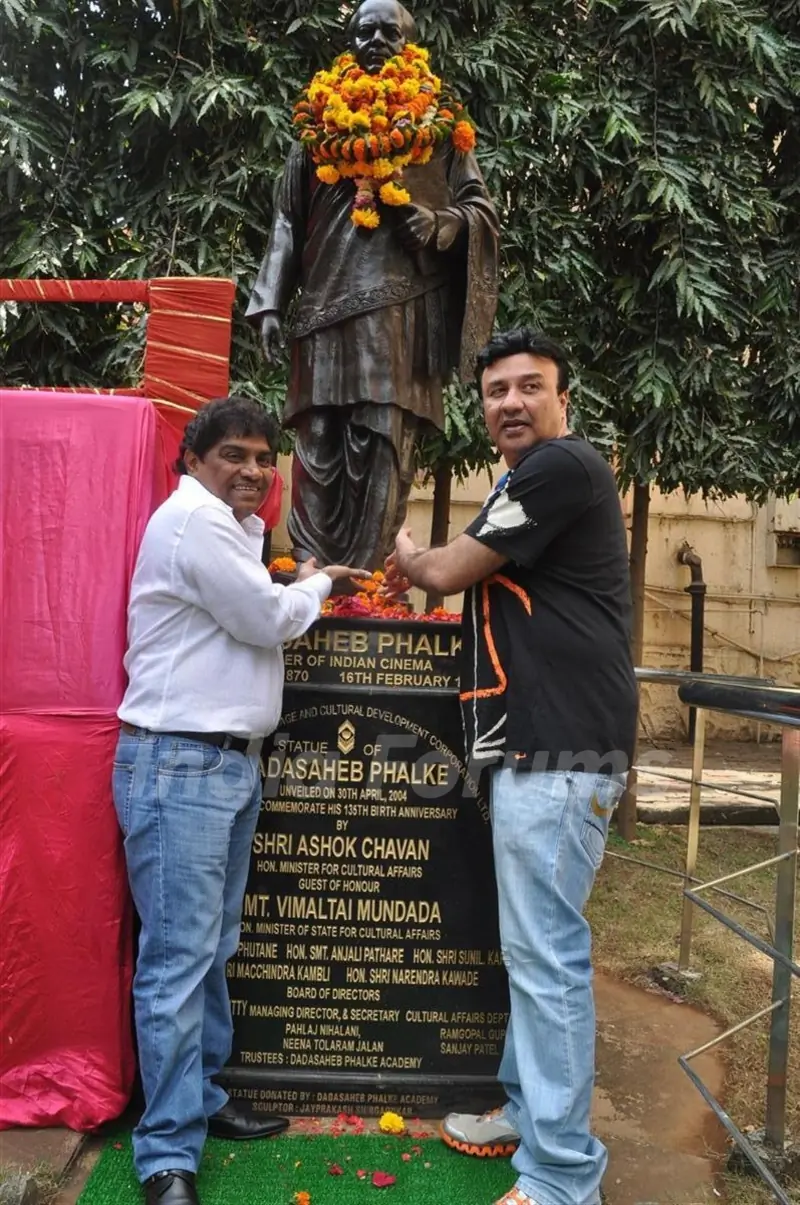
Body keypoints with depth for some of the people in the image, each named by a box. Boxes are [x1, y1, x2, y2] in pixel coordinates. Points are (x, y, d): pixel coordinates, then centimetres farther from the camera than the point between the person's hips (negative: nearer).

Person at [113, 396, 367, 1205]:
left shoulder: (224, 525, 20)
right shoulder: (192, 519, -12)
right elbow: (270, 618, -13)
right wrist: (315, 585, 4)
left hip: (231, 763, 10)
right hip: (179, 765, -10)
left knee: (212, 950, 16)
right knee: (177, 958, -5)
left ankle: (200, 1100, 30)